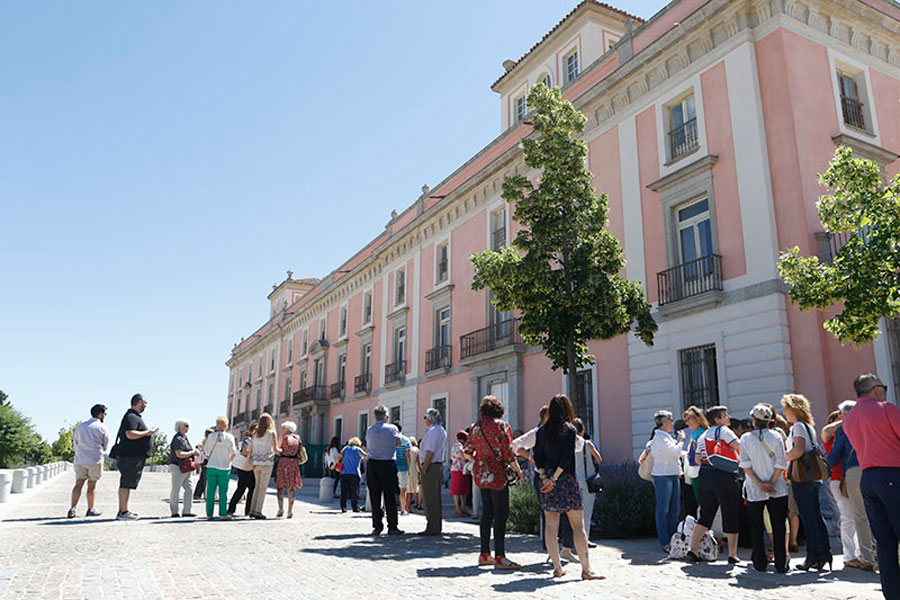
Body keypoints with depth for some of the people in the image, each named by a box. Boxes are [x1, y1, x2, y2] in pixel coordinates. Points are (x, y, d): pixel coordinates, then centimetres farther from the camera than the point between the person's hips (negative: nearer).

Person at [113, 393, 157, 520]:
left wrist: (149, 433, 21)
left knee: (127, 484, 13)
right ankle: (123, 512, -5)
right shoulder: (131, 417, -14)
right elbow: (130, 434, -26)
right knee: (126, 484, -7)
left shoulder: (135, 417, 20)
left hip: (134, 456, 11)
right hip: (129, 456, -11)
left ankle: (123, 511, 19)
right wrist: (147, 433, -16)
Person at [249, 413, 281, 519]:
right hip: (267, 462, -5)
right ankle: (258, 511, -2)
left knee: (257, 486, 15)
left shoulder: (255, 434, 8)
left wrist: (251, 459, 22)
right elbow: (275, 450, -10)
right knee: (263, 487, 0)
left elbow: (250, 449, 8)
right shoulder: (272, 433, -5)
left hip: (256, 462, 5)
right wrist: (281, 451, 10)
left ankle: (252, 510, 14)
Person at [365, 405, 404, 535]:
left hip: (372, 465, 3)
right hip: (388, 465, -3)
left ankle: (377, 527, 8)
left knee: (374, 497, 6)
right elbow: (398, 442, 11)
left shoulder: (369, 430, 6)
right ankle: (392, 527, 3)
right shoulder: (392, 429, -3)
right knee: (390, 497, 2)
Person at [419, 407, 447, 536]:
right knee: (436, 497, 13)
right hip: (439, 465, 10)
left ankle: (432, 528, -3)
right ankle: (437, 526, 19)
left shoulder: (432, 431, -15)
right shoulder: (442, 430, 15)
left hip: (430, 467, -10)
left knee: (430, 498, -5)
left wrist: (424, 468, -17)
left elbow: (430, 452, -20)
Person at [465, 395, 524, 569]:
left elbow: (467, 451, 12)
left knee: (487, 513, 14)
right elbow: (508, 453, -13)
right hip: (497, 474, -7)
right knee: (501, 514, -2)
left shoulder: (476, 426, 8)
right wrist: (518, 470, -1)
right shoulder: (501, 425, -10)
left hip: (480, 474, 7)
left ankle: (484, 554, 19)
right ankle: (499, 557, -2)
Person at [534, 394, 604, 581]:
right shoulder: (570, 429, -5)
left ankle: (557, 567, 12)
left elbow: (537, 456, 1)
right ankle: (586, 569, 0)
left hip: (547, 480, 4)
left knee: (551, 525, 9)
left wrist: (545, 477, -2)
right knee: (578, 525, 1)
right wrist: (554, 478, -11)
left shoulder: (542, 431, 7)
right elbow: (566, 457, -13)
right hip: (566, 480, -4)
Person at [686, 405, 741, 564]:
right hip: (724, 475, -7)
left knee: (705, 514, 11)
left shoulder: (702, 436, 18)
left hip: (705, 476, 7)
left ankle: (693, 549, 4)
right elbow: (740, 447, -14)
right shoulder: (723, 430, -5)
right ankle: (733, 555, 10)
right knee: (731, 515, 4)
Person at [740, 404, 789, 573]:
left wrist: (760, 484, -8)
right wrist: (771, 483, -5)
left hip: (754, 491, 0)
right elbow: (781, 464, -8)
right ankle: (781, 563, 7)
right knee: (778, 526, 7)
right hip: (777, 490, 0)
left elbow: (745, 465, -9)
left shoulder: (745, 438, -3)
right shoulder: (775, 437, -3)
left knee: (756, 526, 9)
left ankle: (760, 562, 11)